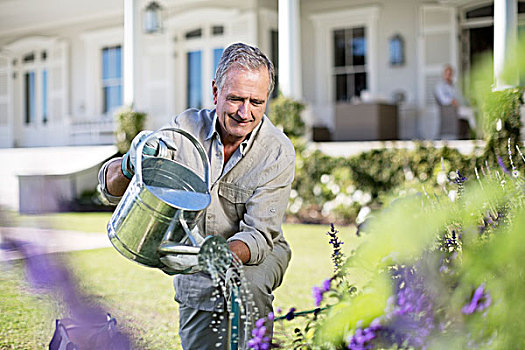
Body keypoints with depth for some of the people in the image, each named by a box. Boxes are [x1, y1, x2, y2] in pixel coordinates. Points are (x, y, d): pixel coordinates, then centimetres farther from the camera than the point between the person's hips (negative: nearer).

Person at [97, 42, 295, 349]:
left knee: (246, 283, -35)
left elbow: (258, 235, -24)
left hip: (259, 255, -2)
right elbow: (111, 188, -15)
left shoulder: (278, 152, -20)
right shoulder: (187, 127, -14)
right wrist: (131, 165, -39)